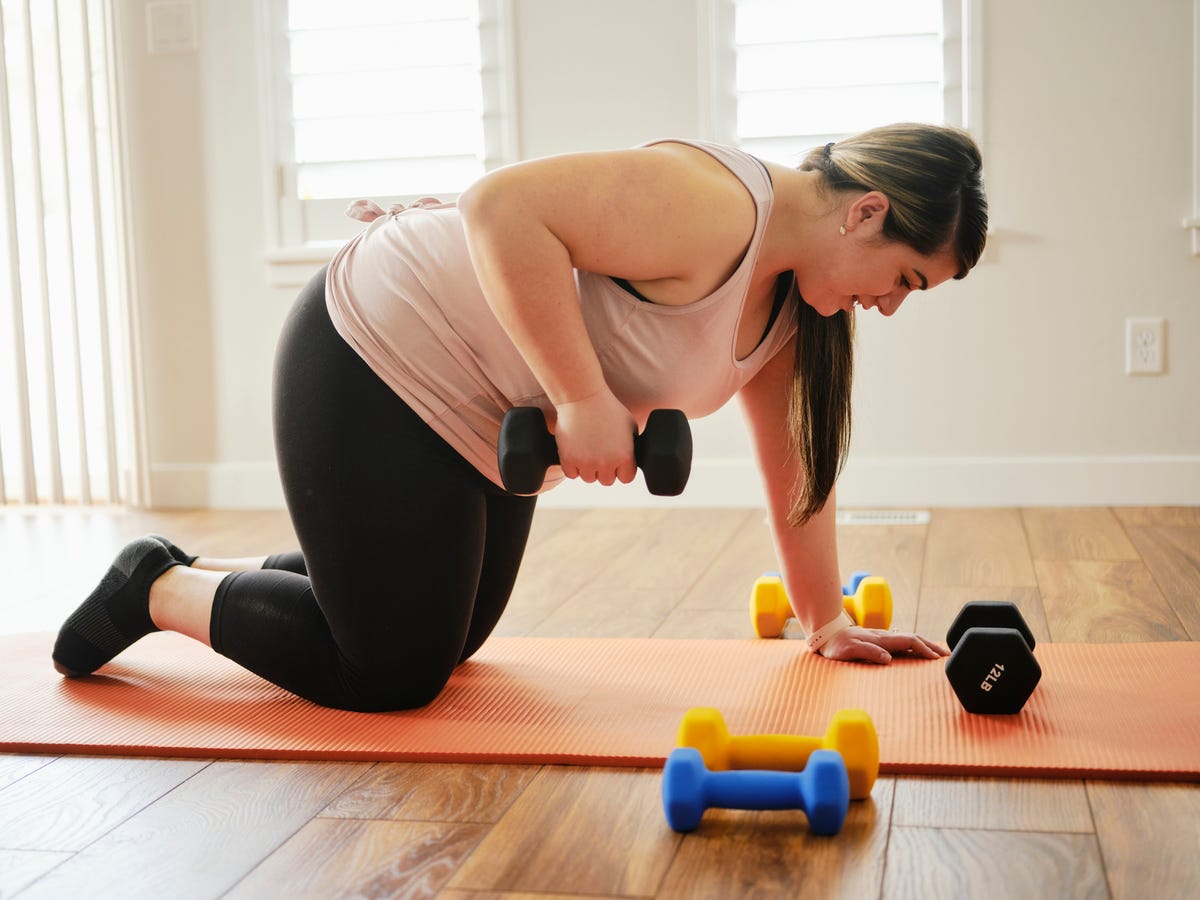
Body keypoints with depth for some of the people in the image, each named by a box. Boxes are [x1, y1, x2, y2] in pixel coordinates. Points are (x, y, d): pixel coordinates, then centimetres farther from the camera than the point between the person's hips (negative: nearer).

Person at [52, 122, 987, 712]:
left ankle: (209, 577, 34)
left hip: (484, 427, 10)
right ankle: (157, 589, 14)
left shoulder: (795, 292, 3)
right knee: (392, 675, -5)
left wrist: (827, 622, 12)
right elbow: (505, 206, -35)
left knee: (445, 638, 20)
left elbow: (795, 465, 10)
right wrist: (584, 399, -33)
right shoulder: (715, 209, -27)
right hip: (374, 364, -10)